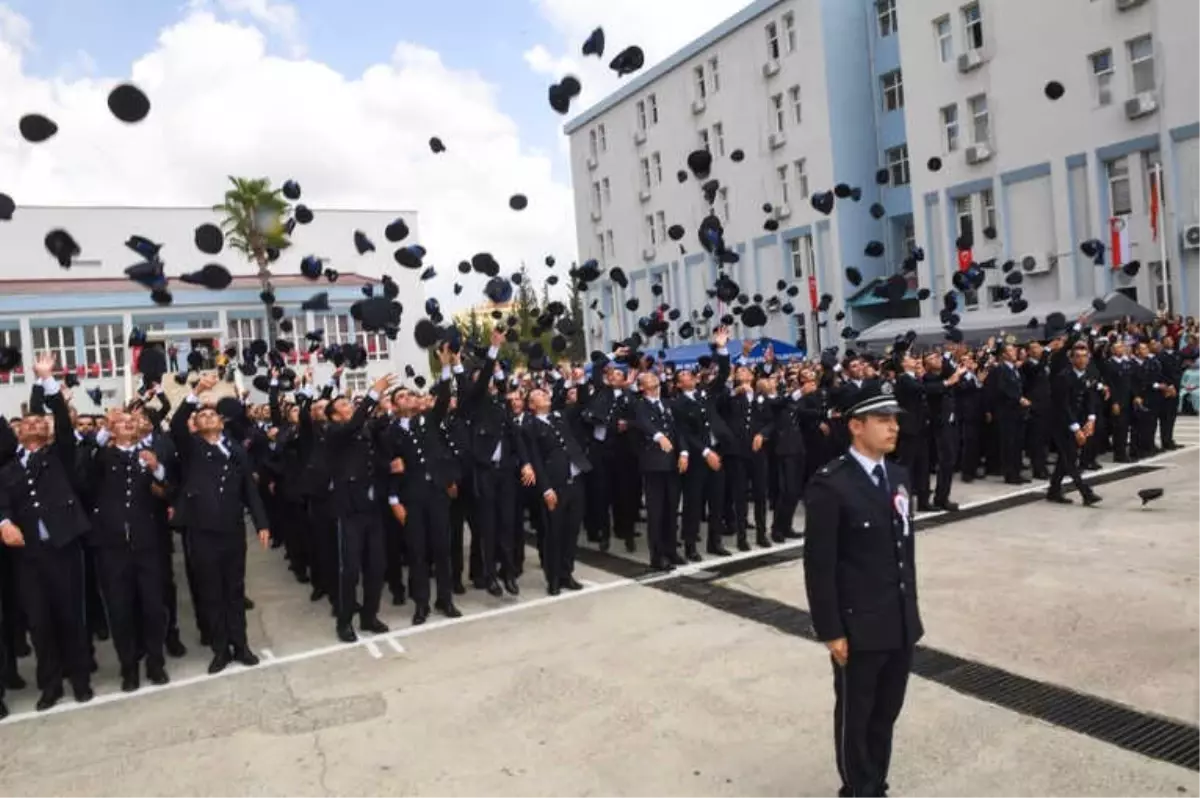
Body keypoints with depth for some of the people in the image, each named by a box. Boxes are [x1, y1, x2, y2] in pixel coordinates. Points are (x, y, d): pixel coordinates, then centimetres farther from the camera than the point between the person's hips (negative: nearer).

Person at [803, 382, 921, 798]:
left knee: (886, 715, 20)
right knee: (855, 718, 13)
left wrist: (910, 607, 14)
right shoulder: (830, 485, -18)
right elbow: (819, 566, -17)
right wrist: (831, 631, -15)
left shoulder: (898, 476, 6)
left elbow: (905, 546, 13)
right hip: (859, 627, -7)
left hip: (902, 623, 7)